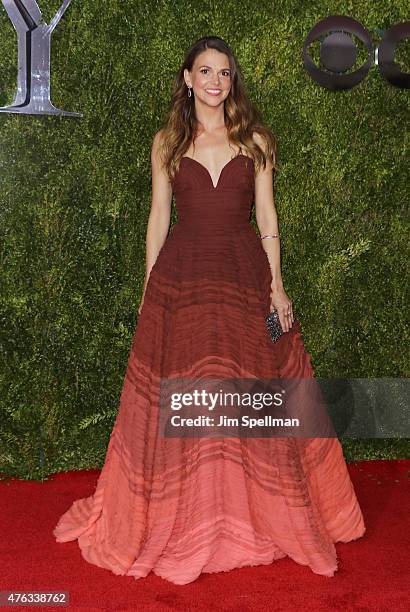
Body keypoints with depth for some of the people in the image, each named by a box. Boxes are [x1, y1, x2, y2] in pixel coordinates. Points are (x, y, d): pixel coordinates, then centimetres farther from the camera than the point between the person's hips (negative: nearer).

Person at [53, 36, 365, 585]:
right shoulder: (167, 142, 7)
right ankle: (181, 524, 19)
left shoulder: (254, 140, 7)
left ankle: (259, 516, 22)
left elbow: (266, 216, 6)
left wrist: (276, 285, -2)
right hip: (181, 278, 0)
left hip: (246, 276, 1)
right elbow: (158, 218, 7)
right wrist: (149, 288, 3)